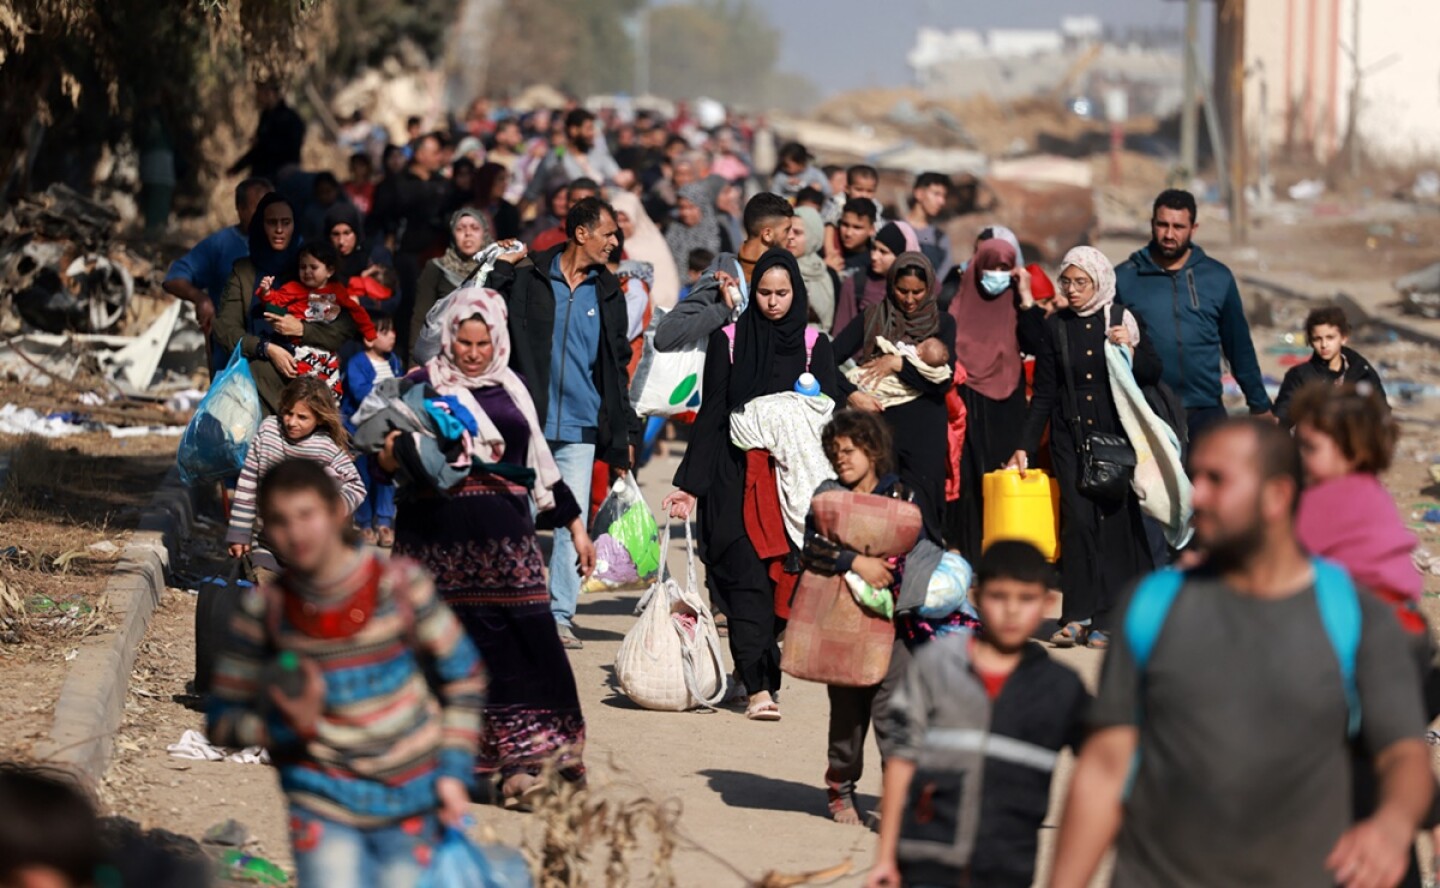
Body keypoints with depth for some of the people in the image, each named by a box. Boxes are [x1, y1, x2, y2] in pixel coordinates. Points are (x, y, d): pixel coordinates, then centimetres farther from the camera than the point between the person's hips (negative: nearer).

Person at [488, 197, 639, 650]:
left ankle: (561, 616, 9)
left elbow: (618, 365, 16)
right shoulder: (528, 278, -1)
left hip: (580, 429, 3)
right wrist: (501, 271, -15)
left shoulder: (608, 293, 10)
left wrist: (625, 432, 14)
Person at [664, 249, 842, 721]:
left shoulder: (815, 347, 7)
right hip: (736, 477, -2)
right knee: (747, 580, -11)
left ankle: (762, 677, 7)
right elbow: (711, 415, 3)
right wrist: (690, 485, -3)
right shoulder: (728, 341, 4)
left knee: (784, 578, -3)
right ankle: (758, 688, -17)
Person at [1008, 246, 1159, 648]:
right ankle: (1077, 617, -5)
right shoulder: (1056, 326, 7)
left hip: (1115, 434, -1)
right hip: (1070, 437, 1)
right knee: (1077, 520, -8)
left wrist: (1130, 351, -14)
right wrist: (1025, 446, 6)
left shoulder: (1122, 319, 3)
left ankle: (1107, 619, 1)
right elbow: (1043, 394, 10)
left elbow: (1153, 373, 4)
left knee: (1113, 519, -4)